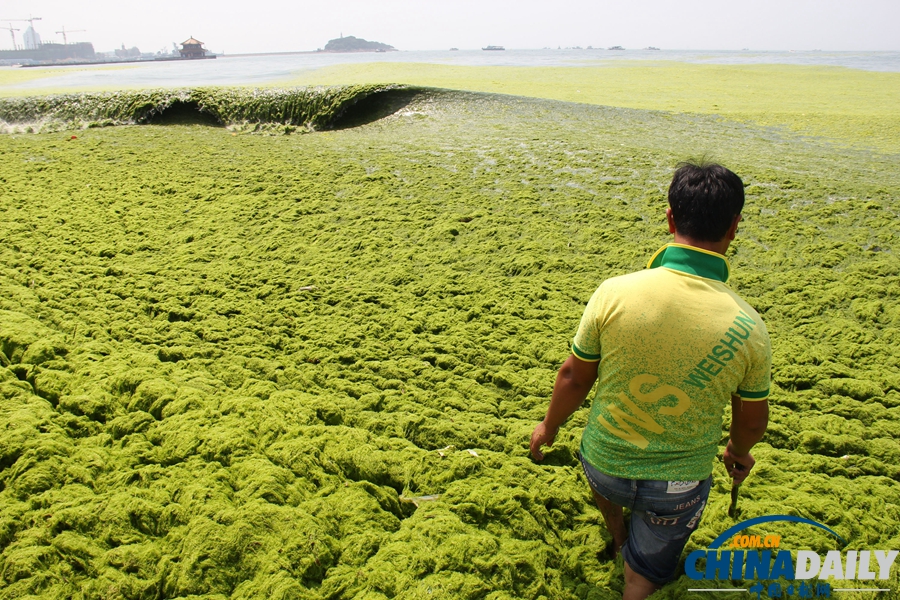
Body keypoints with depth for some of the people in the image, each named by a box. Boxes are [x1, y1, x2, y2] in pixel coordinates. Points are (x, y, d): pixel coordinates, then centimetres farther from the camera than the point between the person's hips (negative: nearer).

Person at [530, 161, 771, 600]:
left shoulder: (614, 293, -23)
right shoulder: (748, 328, -20)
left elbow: (574, 377, -10)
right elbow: (752, 421, -4)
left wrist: (549, 426, 10)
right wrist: (739, 452, 20)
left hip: (604, 465, 1)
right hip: (680, 486, 0)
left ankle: (619, 536, 59)